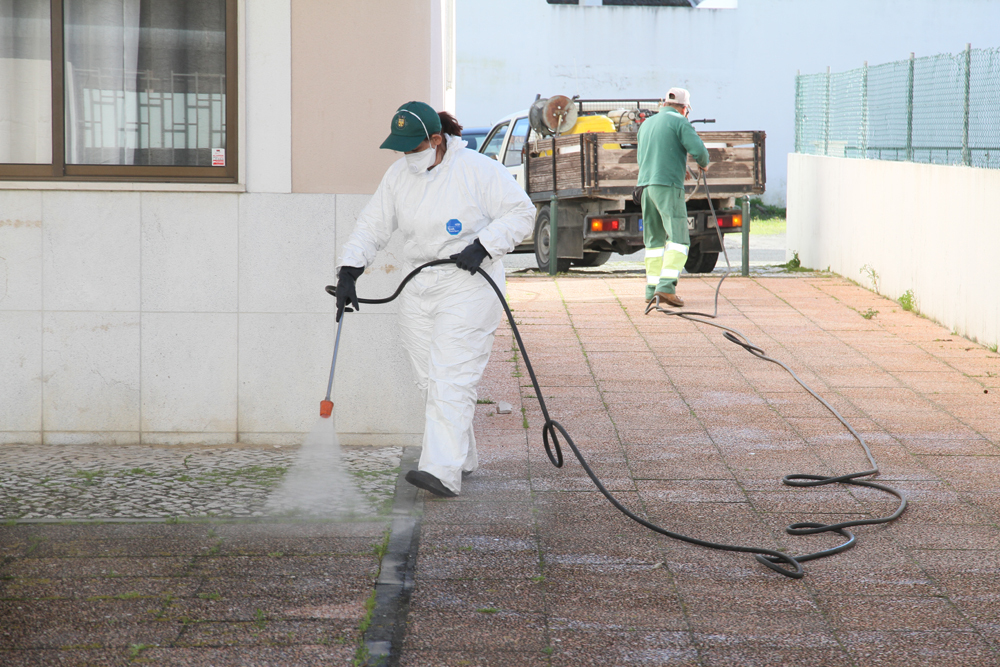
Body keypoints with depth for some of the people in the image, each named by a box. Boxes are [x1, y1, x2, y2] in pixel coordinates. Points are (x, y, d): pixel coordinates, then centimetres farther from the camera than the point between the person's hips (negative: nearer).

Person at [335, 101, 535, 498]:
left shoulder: (477, 170, -9)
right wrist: (349, 271, -3)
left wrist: (483, 246, -18)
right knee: (429, 381, 8)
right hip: (417, 288, 7)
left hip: (467, 287, -7)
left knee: (452, 380, -15)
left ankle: (442, 472, -21)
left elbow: (521, 212, -6)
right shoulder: (398, 175, 7)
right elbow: (373, 226, 9)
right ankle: (463, 458, 23)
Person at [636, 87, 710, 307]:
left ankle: (652, 290, 8)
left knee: (654, 240, 12)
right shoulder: (679, 122, -2)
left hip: (646, 185, 7)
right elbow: (698, 149, -13)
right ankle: (666, 286, -23)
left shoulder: (646, 125, 20)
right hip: (668, 186, -7)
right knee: (678, 238, -9)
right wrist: (704, 164, 10)